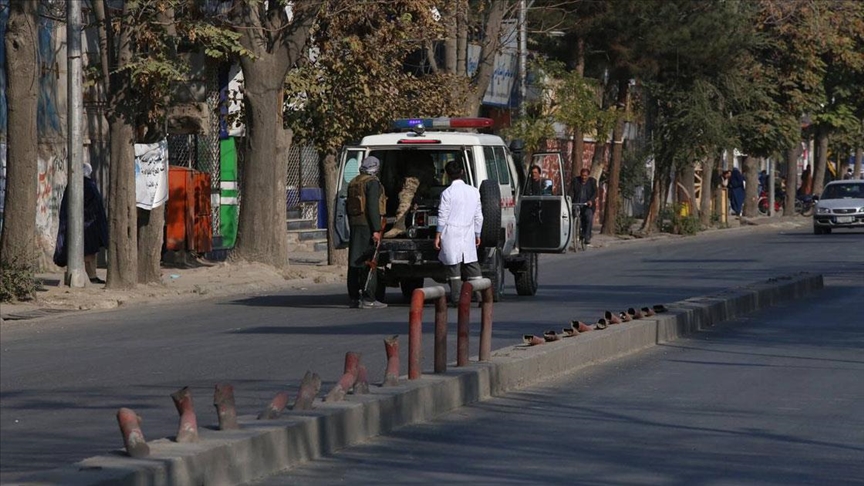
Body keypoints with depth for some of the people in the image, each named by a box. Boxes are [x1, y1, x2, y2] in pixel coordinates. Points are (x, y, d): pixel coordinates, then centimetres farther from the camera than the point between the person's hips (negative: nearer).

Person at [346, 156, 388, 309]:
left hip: (355, 224, 9)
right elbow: (372, 207, -17)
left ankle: (354, 298, 11)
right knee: (369, 263, -8)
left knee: (354, 262, 10)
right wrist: (376, 229, -19)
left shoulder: (353, 183, 18)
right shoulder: (372, 182, -9)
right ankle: (367, 299, -12)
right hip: (367, 226, -9)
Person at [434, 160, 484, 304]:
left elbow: (443, 216, -7)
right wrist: (477, 234, 21)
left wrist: (438, 235, 0)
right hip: (468, 233, 4)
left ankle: (457, 297, -3)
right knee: (472, 264, 9)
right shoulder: (474, 191, 7)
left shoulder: (448, 193, -8)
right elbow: (478, 216, 12)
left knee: (453, 265, -1)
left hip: (451, 233, -4)